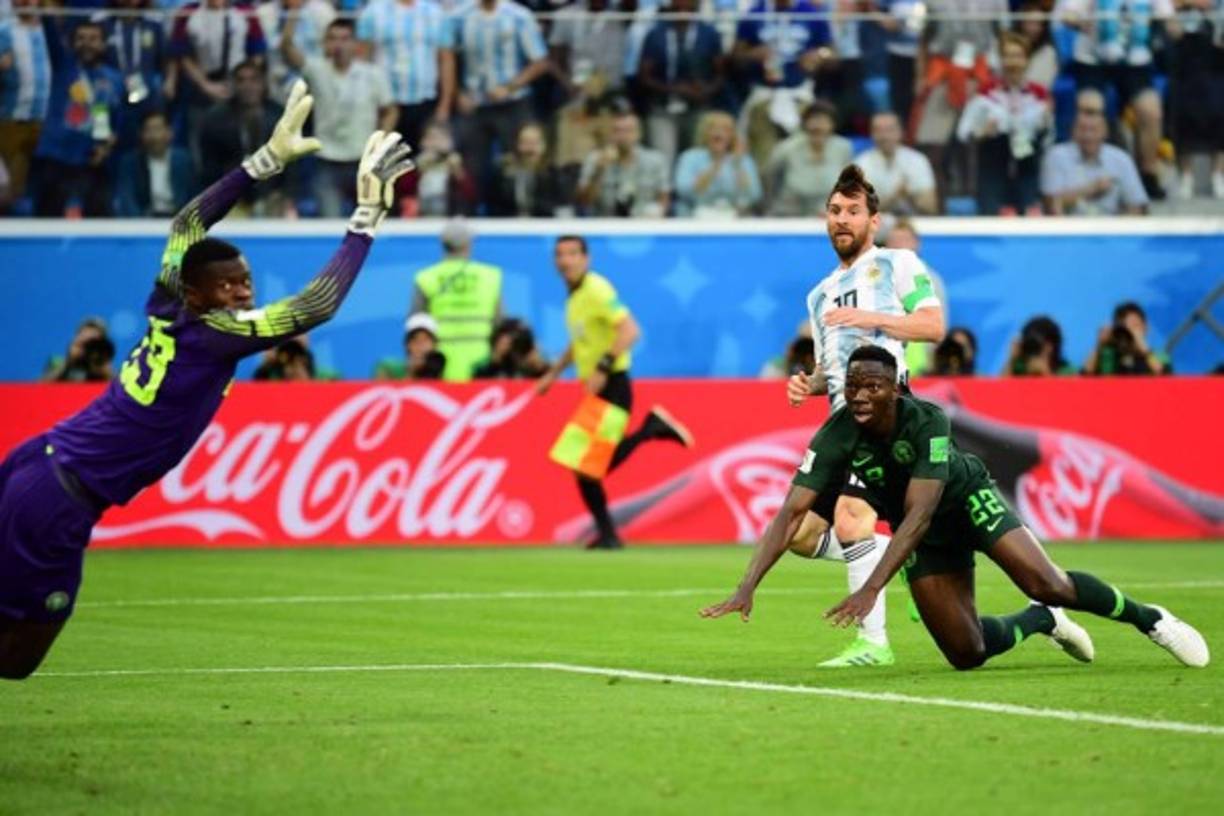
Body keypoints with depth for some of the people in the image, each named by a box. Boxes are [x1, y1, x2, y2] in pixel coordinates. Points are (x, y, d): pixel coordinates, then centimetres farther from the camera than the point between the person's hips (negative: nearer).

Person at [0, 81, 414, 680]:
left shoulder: (167, 310, 5)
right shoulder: (214, 337, -15)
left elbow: (187, 223, 20)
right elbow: (319, 304, -17)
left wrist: (269, 159, 21)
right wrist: (368, 214, -10)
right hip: (58, 503, -9)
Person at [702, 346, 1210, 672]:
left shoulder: (928, 421, -34)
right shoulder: (836, 436, -26)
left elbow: (919, 515, -39)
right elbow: (791, 512, -27)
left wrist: (871, 589, -48)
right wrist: (747, 589, -38)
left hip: (968, 499, -3)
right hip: (923, 536, 3)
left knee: (1047, 585, -22)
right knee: (967, 655, -5)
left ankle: (1147, 618, 6)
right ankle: (1040, 621, 28)